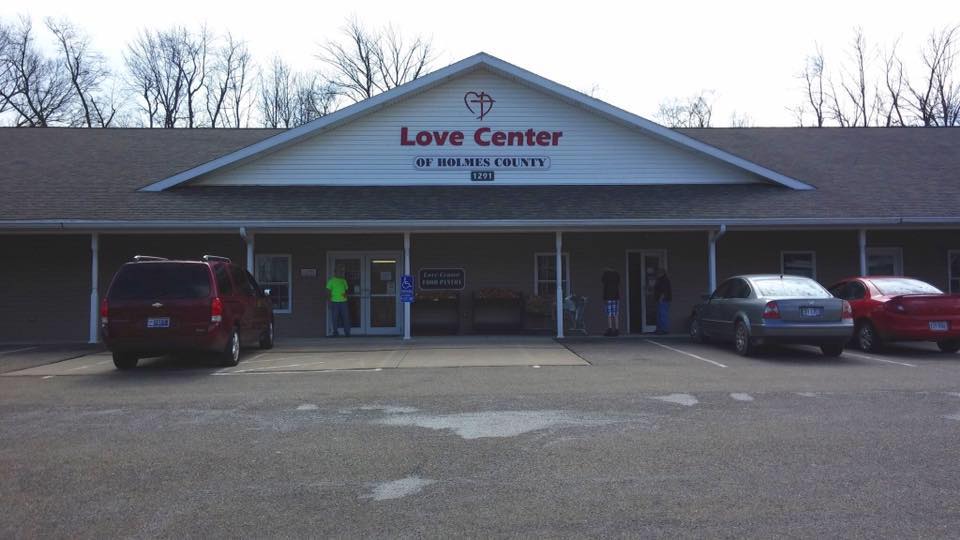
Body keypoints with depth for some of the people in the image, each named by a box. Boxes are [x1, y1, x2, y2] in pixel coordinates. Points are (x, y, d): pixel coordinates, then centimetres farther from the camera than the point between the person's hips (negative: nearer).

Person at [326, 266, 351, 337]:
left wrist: (345, 294, -3)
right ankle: (335, 332, 9)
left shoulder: (343, 281, 14)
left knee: (346, 317, -1)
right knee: (334, 318, 1)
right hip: (334, 302, -3)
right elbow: (328, 291, 0)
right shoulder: (331, 281, 2)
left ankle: (347, 332, 6)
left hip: (343, 301, 3)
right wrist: (329, 301, -7)